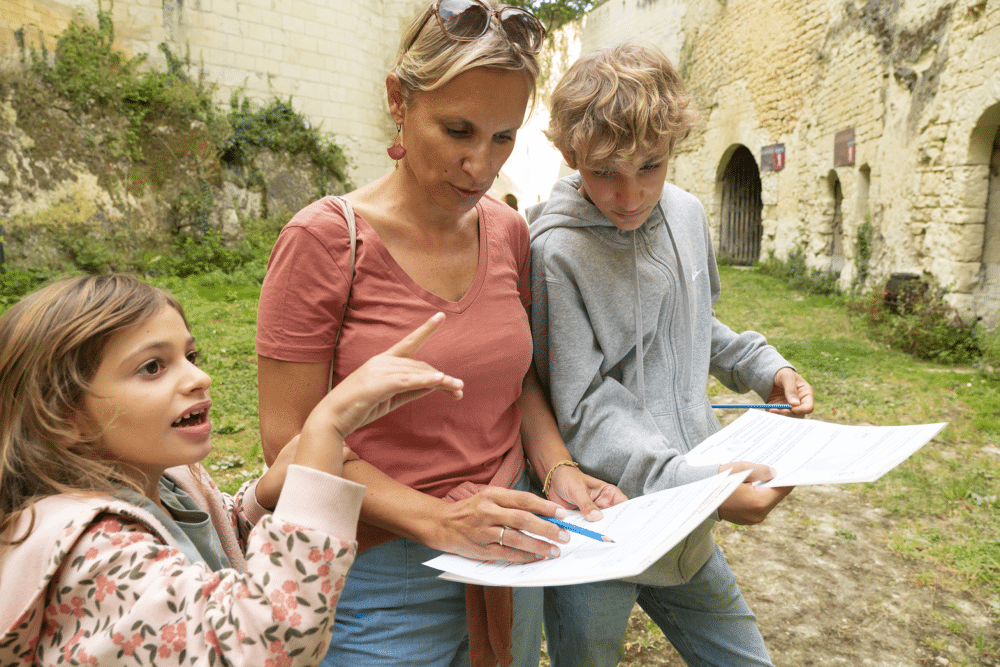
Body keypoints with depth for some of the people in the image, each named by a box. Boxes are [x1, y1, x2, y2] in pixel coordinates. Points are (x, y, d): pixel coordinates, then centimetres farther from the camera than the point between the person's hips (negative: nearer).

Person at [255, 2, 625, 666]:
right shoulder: (324, 239, -17)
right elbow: (292, 445, -15)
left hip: (509, 555, 5)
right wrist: (437, 520, -25)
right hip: (385, 580, -5)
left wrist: (559, 470, -6)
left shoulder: (508, 231, -1)